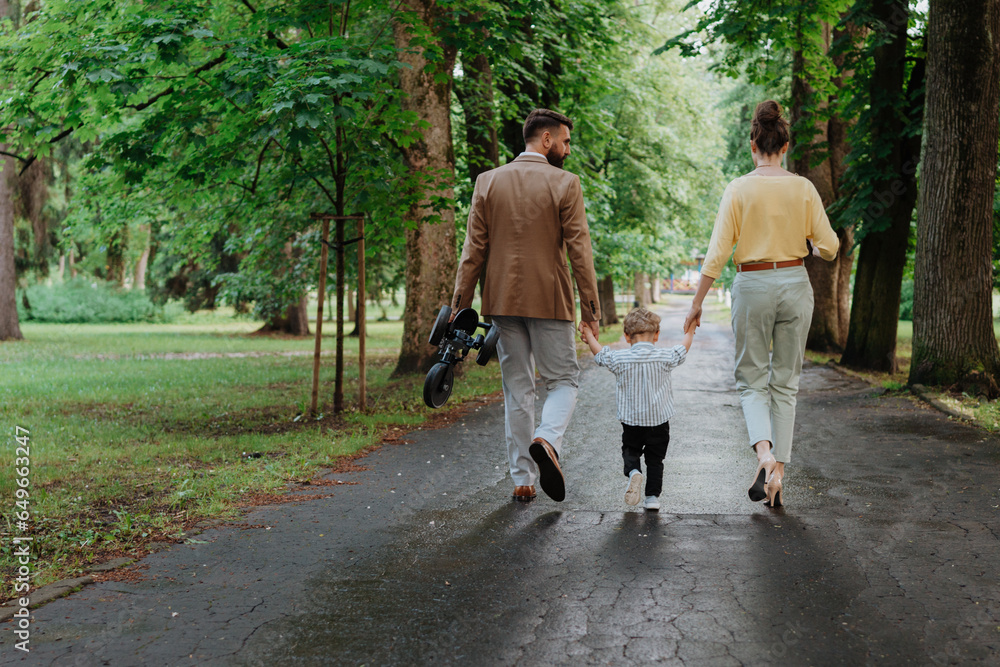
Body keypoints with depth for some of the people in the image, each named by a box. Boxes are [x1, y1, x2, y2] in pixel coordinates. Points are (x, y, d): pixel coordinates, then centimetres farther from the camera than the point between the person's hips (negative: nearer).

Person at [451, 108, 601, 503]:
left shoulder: (488, 182, 5)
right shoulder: (565, 184, -5)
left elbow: (473, 250, 3)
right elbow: (579, 251, -8)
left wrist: (460, 306, 5)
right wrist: (590, 306, -3)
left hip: (503, 300, 3)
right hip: (550, 301, -3)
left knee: (517, 389, 10)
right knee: (564, 380, 9)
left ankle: (523, 479, 11)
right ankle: (547, 440, -20)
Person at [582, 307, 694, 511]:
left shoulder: (619, 359, -11)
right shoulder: (665, 357, -9)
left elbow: (599, 353, 6)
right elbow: (683, 350, 10)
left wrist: (588, 335, 23)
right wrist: (690, 332, 29)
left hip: (631, 420, 0)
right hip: (659, 420, 1)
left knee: (630, 450, 18)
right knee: (655, 459, 13)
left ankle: (633, 472, -11)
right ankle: (652, 496, 9)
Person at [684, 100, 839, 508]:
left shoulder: (739, 189, -7)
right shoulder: (803, 189, -1)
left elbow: (718, 253, -9)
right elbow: (828, 247, 0)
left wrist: (697, 303, -2)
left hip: (753, 286, -2)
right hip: (795, 284, 2)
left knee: (752, 379, 9)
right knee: (785, 382, 11)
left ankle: (763, 452, -17)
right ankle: (778, 473, 8)